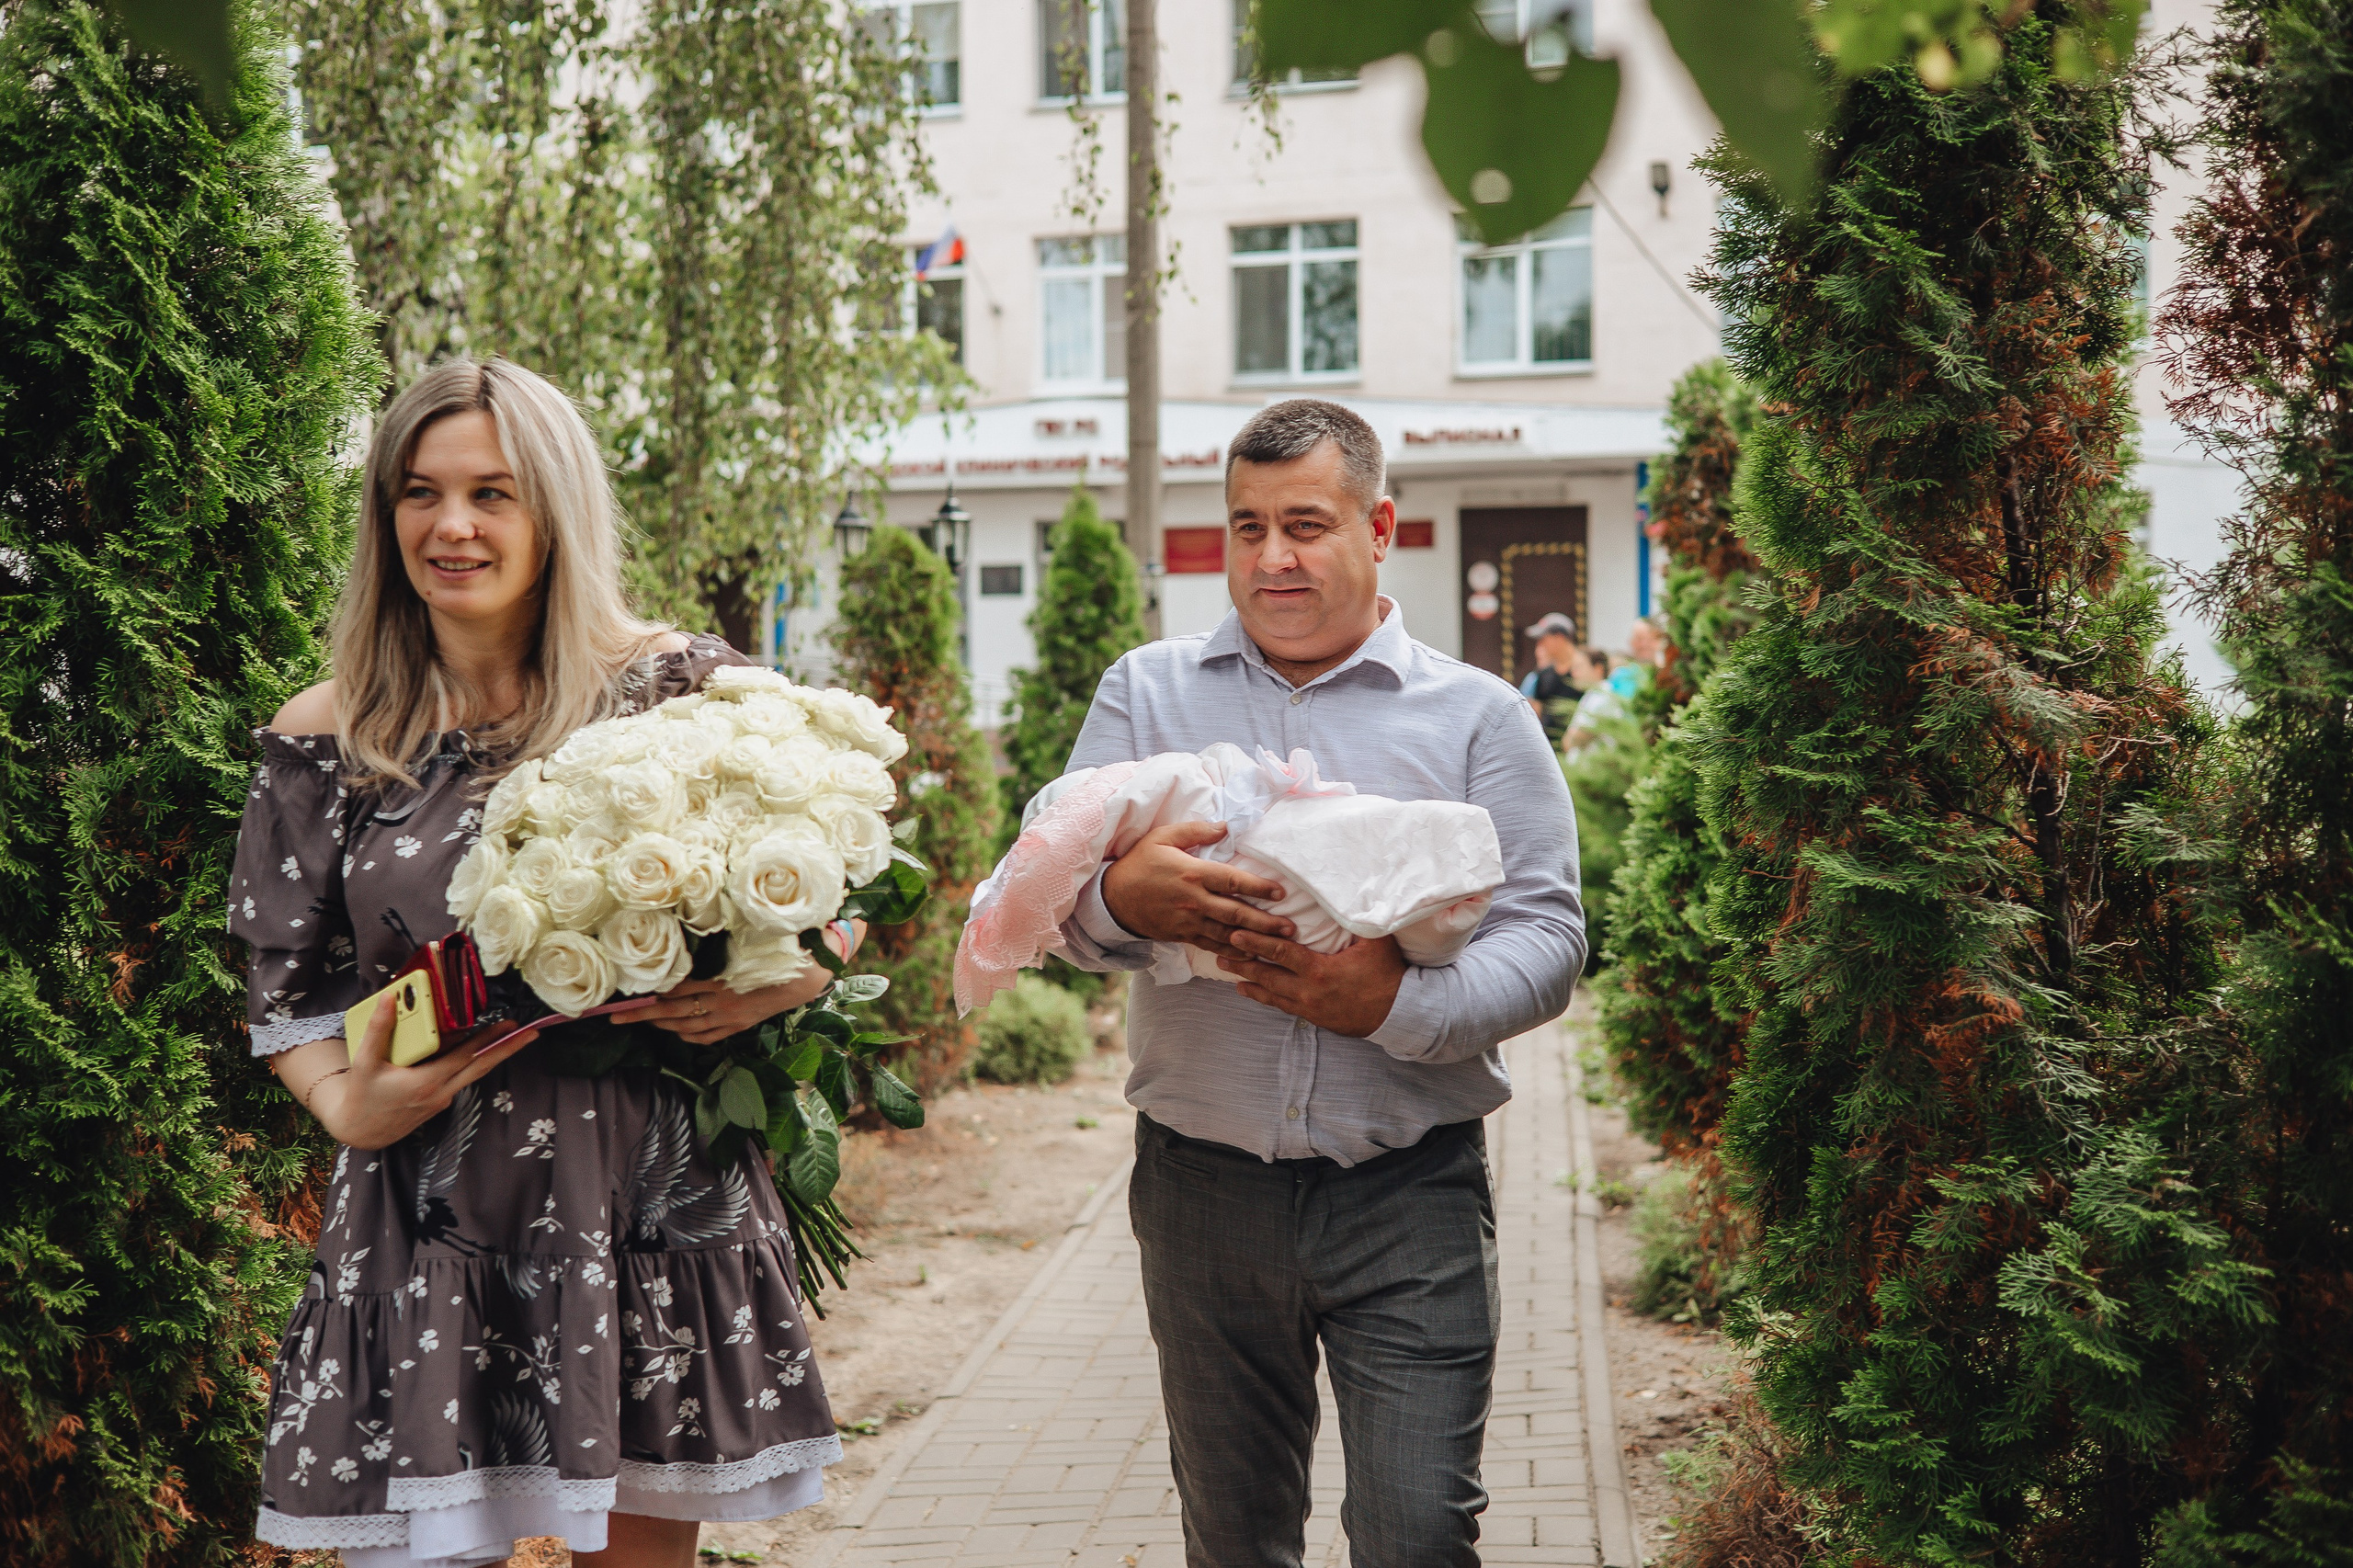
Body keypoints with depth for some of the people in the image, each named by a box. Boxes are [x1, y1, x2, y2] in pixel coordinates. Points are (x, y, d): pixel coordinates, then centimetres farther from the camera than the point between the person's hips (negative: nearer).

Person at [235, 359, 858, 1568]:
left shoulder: (680, 690, 0)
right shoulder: (327, 741, 3)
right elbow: (286, 994, 10)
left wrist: (782, 980, -14)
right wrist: (348, 1103, -9)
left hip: (658, 1211, 0)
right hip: (430, 1230, 0)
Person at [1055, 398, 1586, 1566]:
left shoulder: (1477, 716, 4)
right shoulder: (1144, 694, 10)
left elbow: (1546, 938, -3)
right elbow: (1055, 899, 3)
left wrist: (1401, 1005, -21)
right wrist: (1125, 899, -21)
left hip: (1410, 1194, -2)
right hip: (1202, 1188, 2)